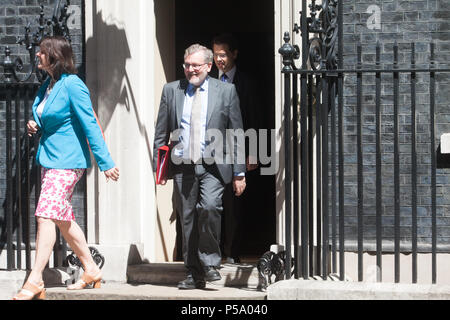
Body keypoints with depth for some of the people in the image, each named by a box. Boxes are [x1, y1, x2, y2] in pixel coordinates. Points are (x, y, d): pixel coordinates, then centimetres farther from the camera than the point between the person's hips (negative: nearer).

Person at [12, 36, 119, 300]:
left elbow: (90, 125, -16)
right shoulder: (48, 85, 11)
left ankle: (35, 280, -15)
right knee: (63, 219, 13)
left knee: (46, 216, -15)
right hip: (50, 159, 10)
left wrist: (105, 162, -17)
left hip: (67, 161, -10)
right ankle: (91, 270, 24)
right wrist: (36, 127, 4)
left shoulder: (72, 85, -15)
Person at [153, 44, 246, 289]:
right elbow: (161, 133, 11)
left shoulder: (226, 91, 4)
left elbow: (236, 134, 4)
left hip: (213, 167, -2)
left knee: (210, 207, -23)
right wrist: (158, 166, 5)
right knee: (187, 219, 4)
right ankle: (193, 274, 13)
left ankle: (210, 262, -6)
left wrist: (239, 173, 1)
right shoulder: (171, 90, 9)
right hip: (182, 166, 3)